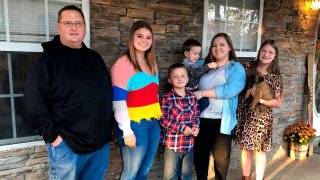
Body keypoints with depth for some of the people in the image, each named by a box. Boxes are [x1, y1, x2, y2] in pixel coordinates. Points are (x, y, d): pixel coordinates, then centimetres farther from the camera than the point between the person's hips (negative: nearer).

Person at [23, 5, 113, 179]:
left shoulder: (95, 57, 9)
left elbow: (108, 92, 15)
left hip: (101, 142, 6)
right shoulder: (49, 58, -8)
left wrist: (109, 126, 10)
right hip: (67, 145, -5)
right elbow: (33, 103, -13)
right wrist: (52, 135, -14)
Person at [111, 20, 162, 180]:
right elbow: (118, 101, -16)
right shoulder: (123, 63, -13)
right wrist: (127, 131, -17)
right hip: (135, 125, -7)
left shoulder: (152, 63, 11)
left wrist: (158, 118, 13)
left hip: (153, 123, 7)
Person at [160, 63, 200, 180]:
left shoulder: (192, 97, 3)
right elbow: (164, 120, -15)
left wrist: (195, 127, -10)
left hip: (189, 143, 5)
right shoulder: (167, 98, -12)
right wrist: (182, 128, -18)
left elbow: (196, 116, 10)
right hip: (172, 143, -4)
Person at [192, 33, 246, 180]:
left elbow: (230, 89, -17)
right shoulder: (205, 66, 11)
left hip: (222, 120, -3)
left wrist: (202, 93, -18)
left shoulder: (236, 68, -1)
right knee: (200, 155, 12)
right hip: (202, 118, 3)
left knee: (220, 157, 9)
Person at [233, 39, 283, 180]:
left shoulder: (274, 77, -4)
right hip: (244, 114, 2)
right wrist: (248, 90, -8)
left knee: (259, 150, 8)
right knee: (245, 147, 14)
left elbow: (278, 103, -5)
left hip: (261, 117, -2)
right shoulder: (248, 67, -1)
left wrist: (260, 99, -17)